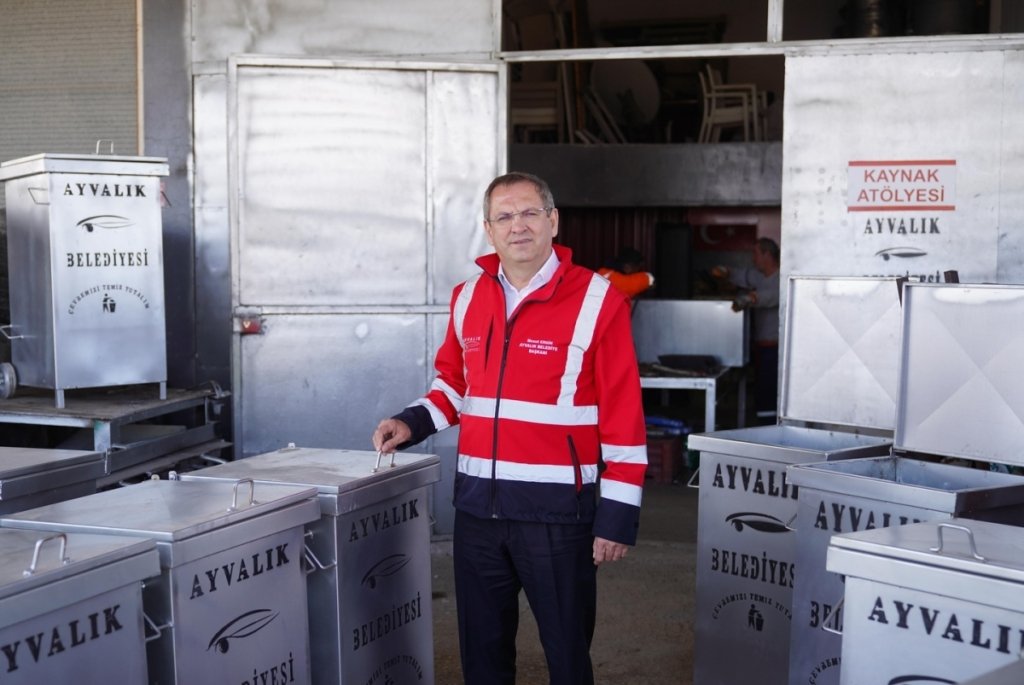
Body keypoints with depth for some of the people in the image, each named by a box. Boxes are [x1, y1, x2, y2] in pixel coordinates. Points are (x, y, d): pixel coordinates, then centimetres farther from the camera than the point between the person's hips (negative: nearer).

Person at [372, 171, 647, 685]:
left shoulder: (597, 300, -10)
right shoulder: (468, 297, 7)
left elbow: (623, 418, -11)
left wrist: (618, 515, -12)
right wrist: (413, 423, 3)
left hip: (557, 508, -5)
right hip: (477, 504, 5)